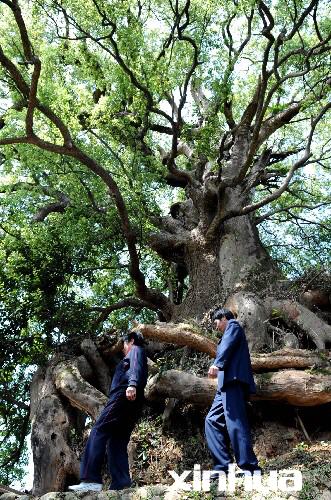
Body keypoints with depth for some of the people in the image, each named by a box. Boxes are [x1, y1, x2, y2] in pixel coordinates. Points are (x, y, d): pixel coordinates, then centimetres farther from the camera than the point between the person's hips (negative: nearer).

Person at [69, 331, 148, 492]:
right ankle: (121, 485, -8)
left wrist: (132, 384, -32)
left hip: (124, 397, -9)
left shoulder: (136, 350, 9)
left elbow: (137, 366, -13)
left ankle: (91, 480, -25)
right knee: (117, 444, 3)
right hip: (133, 405, 9)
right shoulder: (135, 355, 34)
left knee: (98, 432, -15)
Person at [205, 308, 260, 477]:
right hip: (226, 384, 10)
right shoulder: (227, 335, 31)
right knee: (212, 421, 5)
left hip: (233, 380, -10)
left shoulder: (233, 325, 5)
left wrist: (217, 363, -30)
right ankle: (223, 465, 3)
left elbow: (228, 344, -15)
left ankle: (249, 467, -11)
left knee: (235, 423, -14)